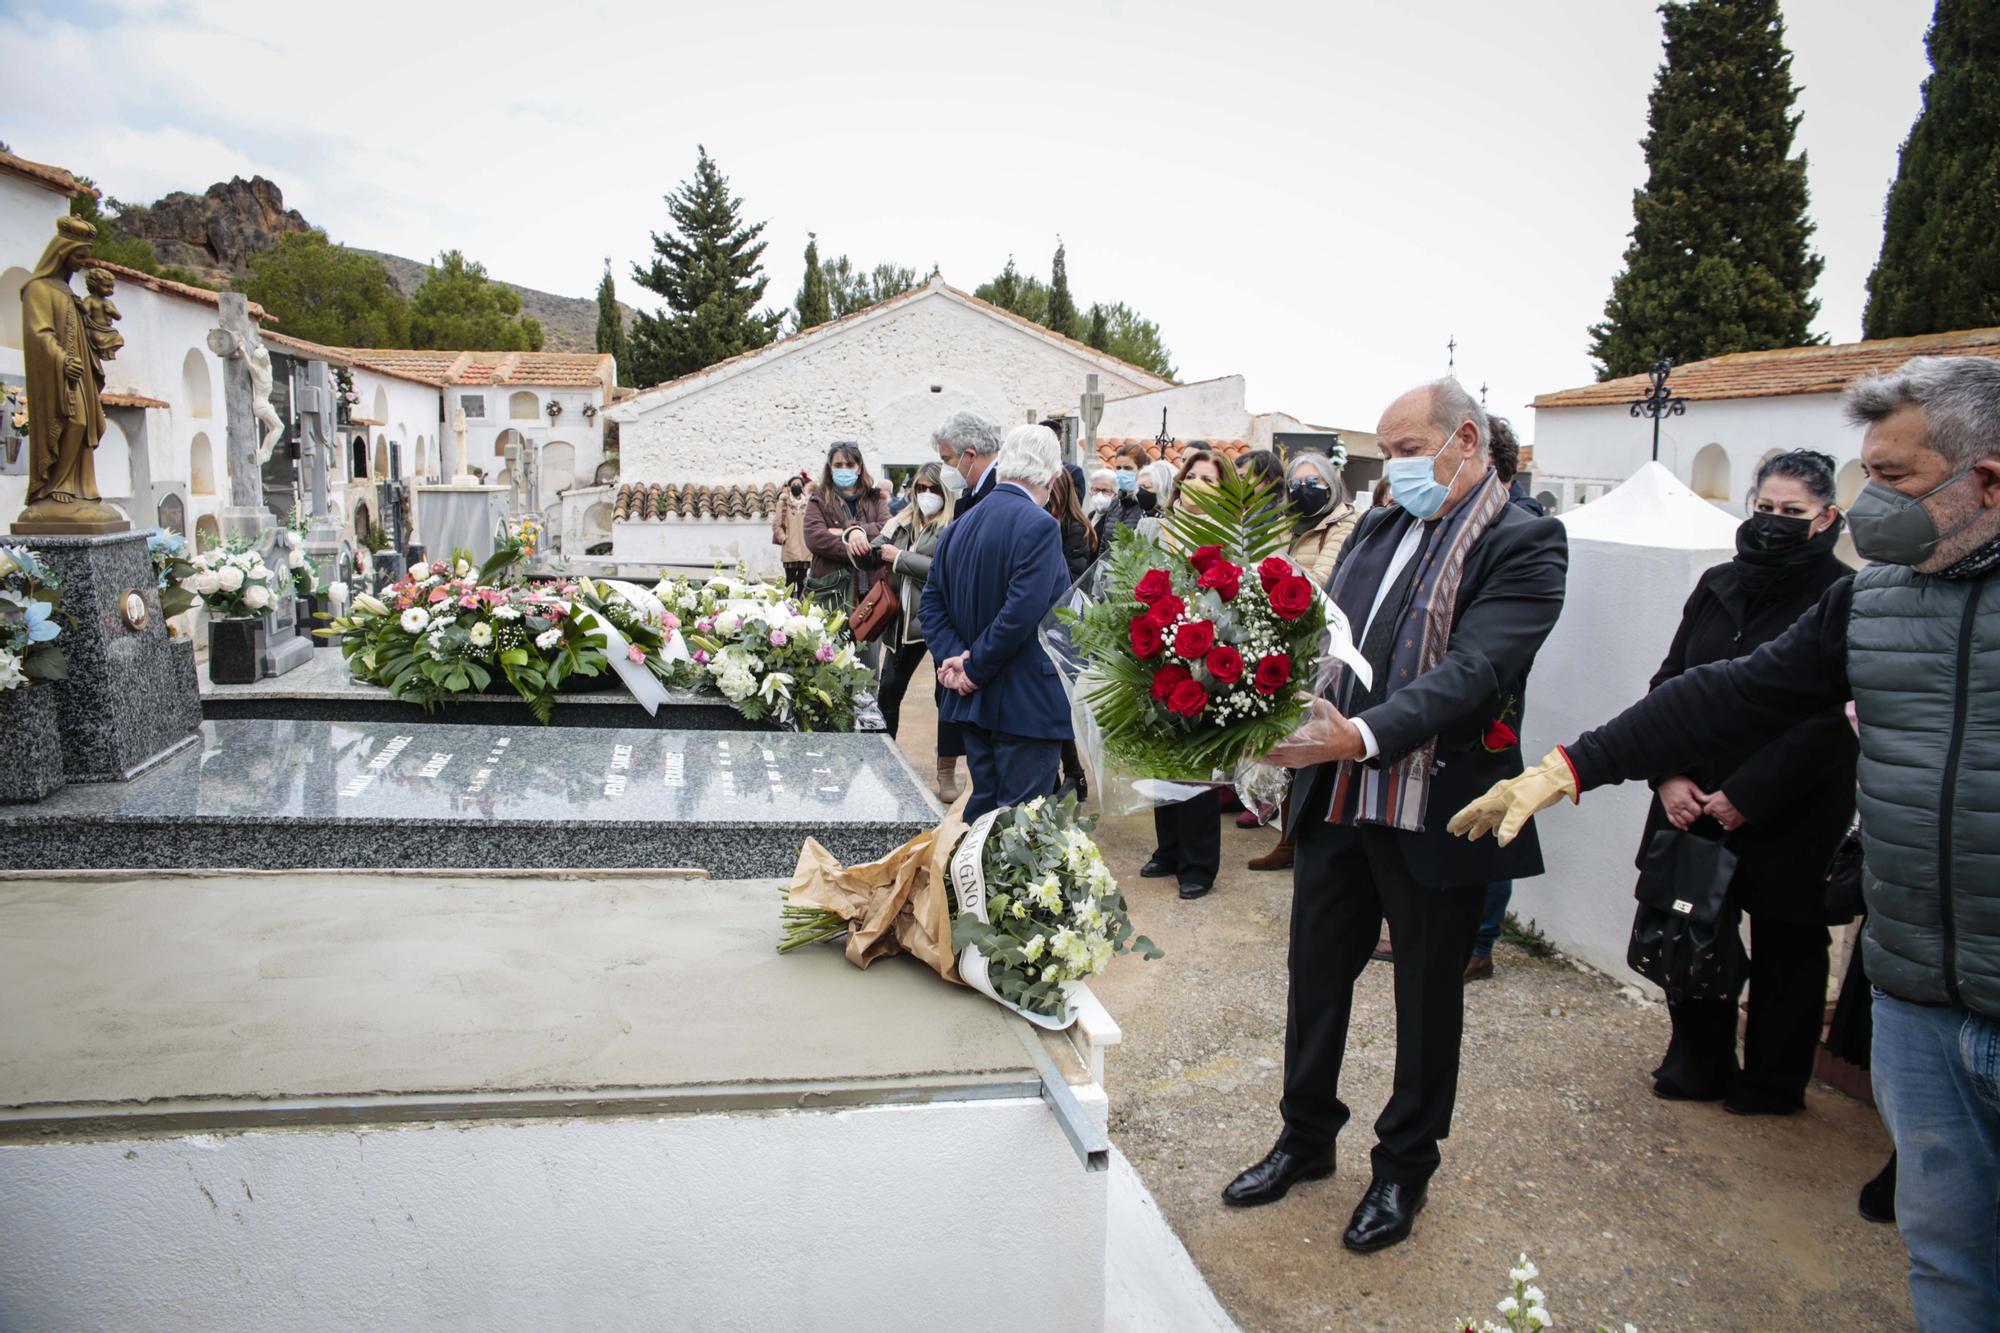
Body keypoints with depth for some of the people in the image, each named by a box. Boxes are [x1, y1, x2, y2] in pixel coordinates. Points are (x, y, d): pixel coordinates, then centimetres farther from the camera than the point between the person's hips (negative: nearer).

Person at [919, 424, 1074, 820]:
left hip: (973, 700, 8)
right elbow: (1021, 612, -24)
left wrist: (954, 655, -4)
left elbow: (931, 604, 7)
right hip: (1026, 705, -8)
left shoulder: (959, 525, 9)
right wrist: (975, 668, -14)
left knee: (983, 806, 18)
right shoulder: (1039, 525, -16)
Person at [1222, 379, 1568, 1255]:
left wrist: (1364, 737, -38)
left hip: (1434, 814, -6)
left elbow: (1473, 670, -25)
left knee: (1427, 996, 13)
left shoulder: (1524, 546, -12)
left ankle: (1404, 1168, 34)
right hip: (1335, 802, 6)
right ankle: (1307, 1136, 39)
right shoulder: (1375, 531, 9)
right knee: (1315, 975, 17)